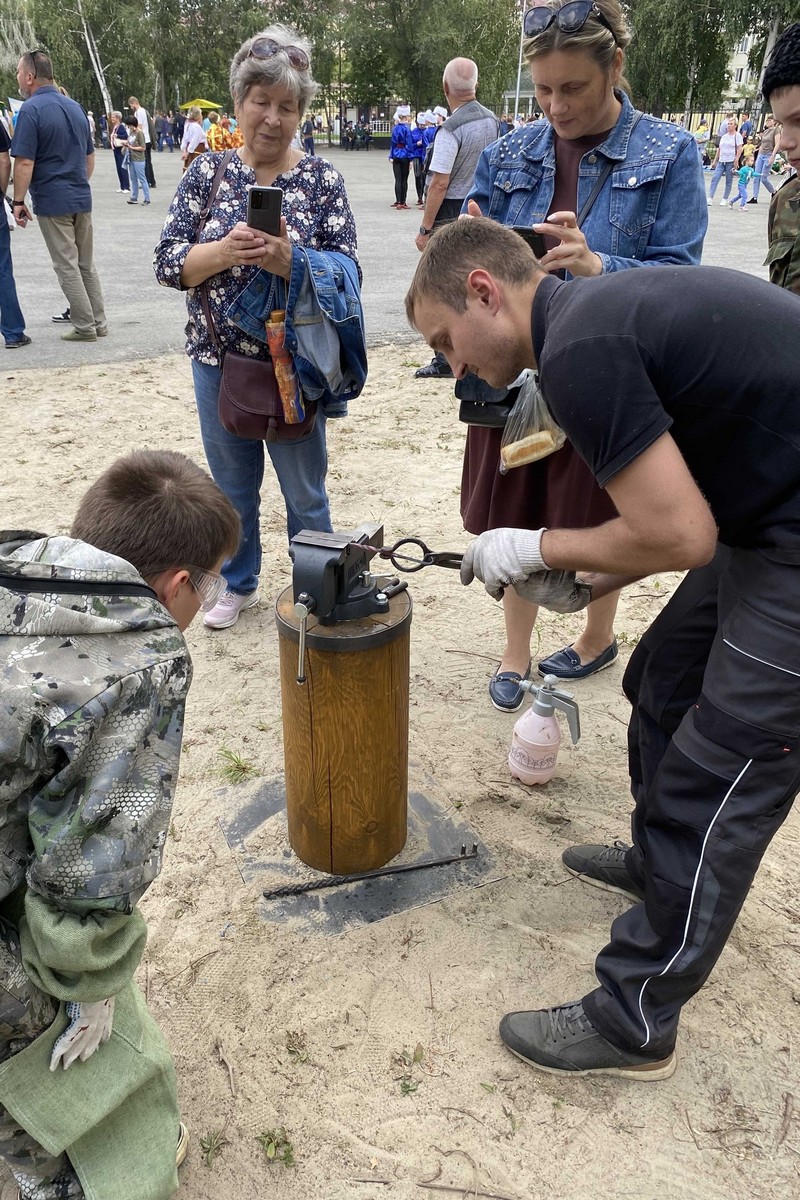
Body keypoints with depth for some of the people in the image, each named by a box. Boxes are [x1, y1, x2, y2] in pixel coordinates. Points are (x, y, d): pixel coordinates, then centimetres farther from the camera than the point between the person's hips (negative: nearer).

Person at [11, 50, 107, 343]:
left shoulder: (31, 110, -13)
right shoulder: (75, 107, 9)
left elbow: (24, 163, -17)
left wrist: (18, 201, -10)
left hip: (53, 201, -7)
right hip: (82, 198, 7)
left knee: (67, 267, 1)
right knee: (86, 264, 13)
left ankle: (85, 326, 3)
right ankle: (98, 322, 17)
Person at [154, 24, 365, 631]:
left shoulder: (320, 177, -2)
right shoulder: (207, 171, 2)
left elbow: (346, 270, -9)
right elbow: (167, 261, -3)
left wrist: (288, 260, -27)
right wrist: (224, 251, -22)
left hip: (294, 365, -2)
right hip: (218, 360, 3)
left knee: (305, 493, 9)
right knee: (233, 487, 17)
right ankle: (240, 585, 38)